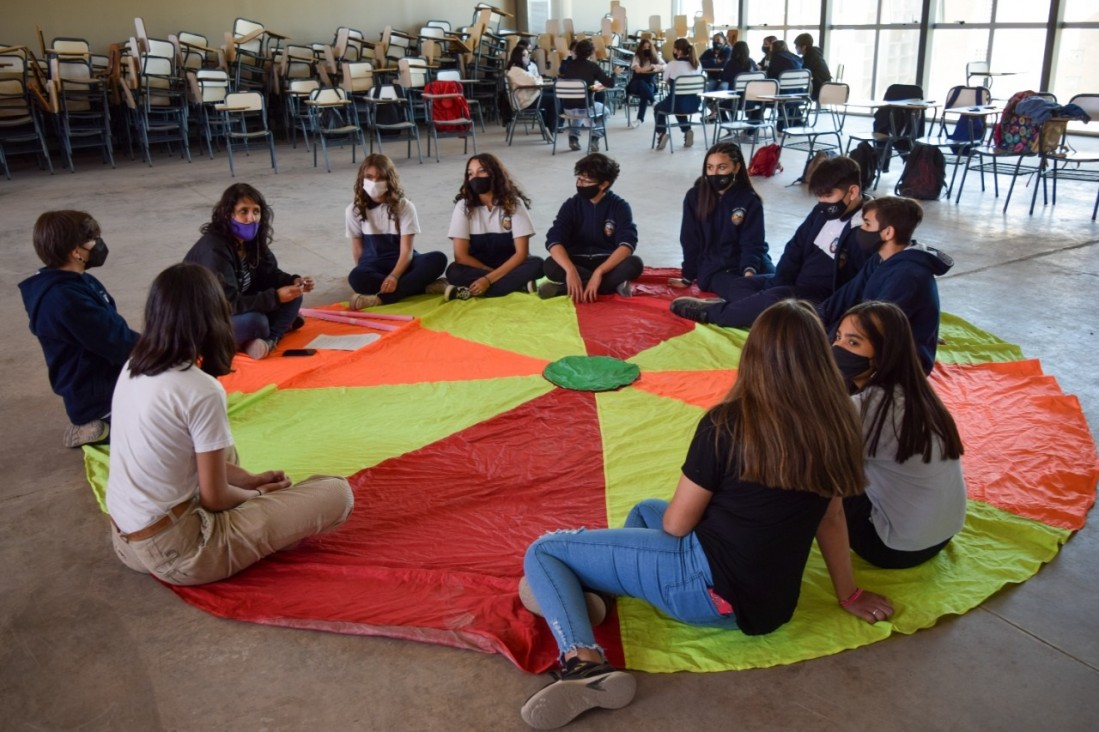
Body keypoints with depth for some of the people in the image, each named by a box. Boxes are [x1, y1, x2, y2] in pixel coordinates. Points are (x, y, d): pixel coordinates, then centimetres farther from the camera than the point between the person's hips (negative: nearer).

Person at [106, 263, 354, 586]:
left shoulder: (132, 369, 2)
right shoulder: (201, 390, -22)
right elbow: (215, 498, -13)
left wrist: (249, 479, 15)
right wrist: (259, 493, 7)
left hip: (125, 539, 8)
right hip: (174, 552, -8)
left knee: (220, 451, 33)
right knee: (336, 492, -8)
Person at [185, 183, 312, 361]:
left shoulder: (251, 239, -4)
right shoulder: (213, 250, -29)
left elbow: (268, 273, 4)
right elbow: (228, 302, -33)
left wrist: (293, 281, -17)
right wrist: (275, 297, -35)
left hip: (240, 310, 9)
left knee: (292, 295, -8)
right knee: (254, 321, -37)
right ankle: (279, 326, -7)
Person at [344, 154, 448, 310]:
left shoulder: (404, 206, -6)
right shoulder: (354, 210, 0)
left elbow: (406, 251, -13)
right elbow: (357, 249, 6)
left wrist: (394, 276, -29)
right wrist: (366, 274, -5)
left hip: (402, 262, 0)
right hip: (374, 265, 0)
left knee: (438, 259, -30)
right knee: (356, 278, -37)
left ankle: (382, 298, -38)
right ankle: (424, 287, -31)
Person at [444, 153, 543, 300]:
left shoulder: (514, 203, -11)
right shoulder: (463, 205, -9)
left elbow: (522, 252, -16)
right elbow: (460, 255, -13)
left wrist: (489, 279, -27)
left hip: (509, 266, 0)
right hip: (477, 267, 0)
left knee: (536, 264, -30)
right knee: (454, 272, -31)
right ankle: (519, 284, -29)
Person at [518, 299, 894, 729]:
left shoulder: (728, 424, -17)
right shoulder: (833, 427, -2)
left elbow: (676, 524, -8)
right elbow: (830, 517, 9)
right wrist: (849, 595, 23)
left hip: (710, 586, -7)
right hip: (770, 605, 7)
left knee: (543, 552, 0)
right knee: (645, 510, 31)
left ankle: (583, 663, -22)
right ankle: (580, 588, 8)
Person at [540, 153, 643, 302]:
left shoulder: (620, 206, -7)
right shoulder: (571, 205, -4)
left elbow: (627, 245, -21)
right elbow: (554, 241, -17)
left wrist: (598, 272, -34)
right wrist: (571, 270, -35)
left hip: (608, 263, -1)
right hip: (578, 263, 1)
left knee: (635, 264, -31)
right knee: (551, 266, -31)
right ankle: (614, 284, -26)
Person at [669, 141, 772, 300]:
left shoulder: (750, 200, -5)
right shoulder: (695, 197, -3)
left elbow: (752, 243, -9)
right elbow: (690, 241, 3)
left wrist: (749, 270, -28)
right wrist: (688, 277, 8)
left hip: (748, 262, 2)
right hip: (713, 268, -1)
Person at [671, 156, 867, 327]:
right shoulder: (822, 211, 7)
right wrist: (780, 285, -5)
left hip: (823, 301, -10)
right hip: (794, 283, 10)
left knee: (774, 299, -35)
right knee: (737, 286, 7)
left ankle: (712, 313, -18)